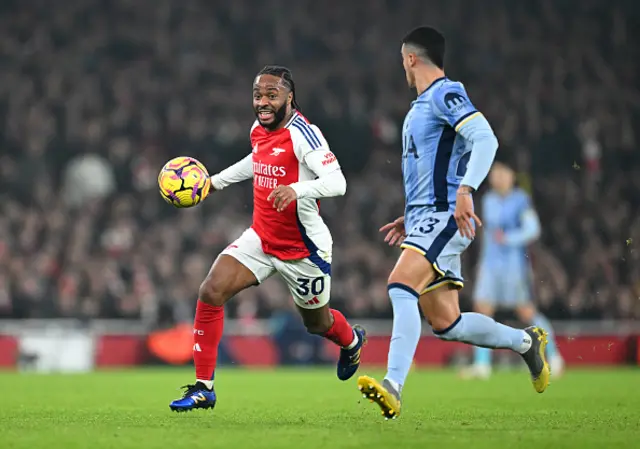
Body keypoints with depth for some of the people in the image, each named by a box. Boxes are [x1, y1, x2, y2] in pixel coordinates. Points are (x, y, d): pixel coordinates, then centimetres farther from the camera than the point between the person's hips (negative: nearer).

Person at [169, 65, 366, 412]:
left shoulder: (302, 134, -22)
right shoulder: (259, 129, 1)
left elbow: (337, 182, -32)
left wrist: (296, 189, -48)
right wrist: (215, 181, 27)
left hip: (302, 248, -6)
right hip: (260, 238, 6)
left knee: (317, 322, 16)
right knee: (210, 293, -15)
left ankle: (351, 341, 56)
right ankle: (203, 389, -8)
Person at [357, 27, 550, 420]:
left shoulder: (446, 94, -6)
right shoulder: (422, 106, 24)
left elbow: (485, 139, -21)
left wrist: (466, 191, -34)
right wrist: (411, 219, 29)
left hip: (444, 215, -10)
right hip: (425, 217, 10)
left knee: (401, 285, -28)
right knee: (446, 323, 7)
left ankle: (394, 387, -38)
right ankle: (525, 341, 24)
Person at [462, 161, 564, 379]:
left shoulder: (521, 200, -7)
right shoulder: (488, 201, 13)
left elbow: (533, 229, -14)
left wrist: (508, 238, -23)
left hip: (515, 263, -6)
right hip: (491, 263, 6)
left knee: (527, 313, -2)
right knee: (481, 310, -6)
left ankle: (553, 356, 17)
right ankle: (482, 364, -7)